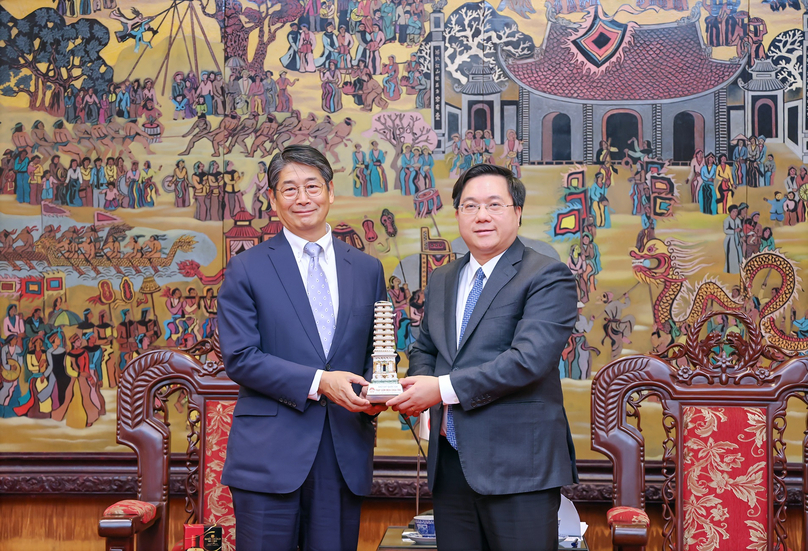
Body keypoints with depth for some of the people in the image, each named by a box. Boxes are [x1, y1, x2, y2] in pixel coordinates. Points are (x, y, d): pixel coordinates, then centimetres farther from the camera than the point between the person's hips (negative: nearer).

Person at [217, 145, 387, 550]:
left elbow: (376, 350, 15)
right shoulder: (246, 270, 1)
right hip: (269, 455, -3)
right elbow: (239, 358, -6)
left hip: (346, 455, 3)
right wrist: (318, 382, -16)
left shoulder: (367, 269, 12)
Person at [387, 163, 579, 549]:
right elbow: (424, 349, 23)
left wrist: (444, 388, -19)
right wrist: (420, 383, -2)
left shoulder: (548, 278, -7)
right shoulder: (441, 281, 16)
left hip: (519, 466, -6)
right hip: (449, 464, 6)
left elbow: (529, 358, -19)